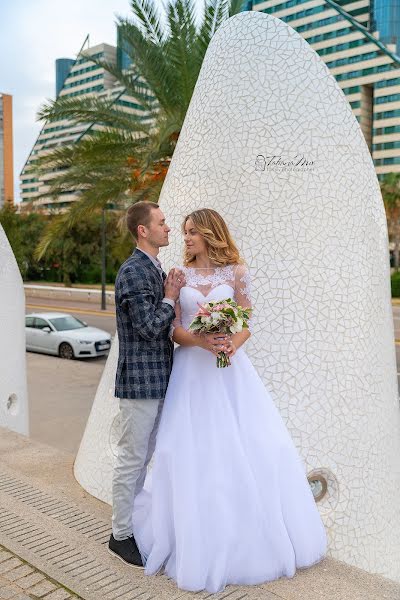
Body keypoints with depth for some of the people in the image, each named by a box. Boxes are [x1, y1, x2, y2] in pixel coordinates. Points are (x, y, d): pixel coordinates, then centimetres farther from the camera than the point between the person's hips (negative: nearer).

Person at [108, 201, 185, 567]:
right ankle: (121, 536, 18)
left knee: (143, 458, 18)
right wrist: (170, 296, -10)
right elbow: (149, 329, -20)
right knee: (132, 459, 3)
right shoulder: (133, 272, -17)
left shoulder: (155, 270, 13)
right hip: (139, 380, -9)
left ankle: (134, 523, 33)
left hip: (157, 380, 9)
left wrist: (172, 293, 5)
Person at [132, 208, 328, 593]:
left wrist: (233, 343, -19)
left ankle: (258, 536, 22)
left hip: (230, 369, 0)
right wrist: (202, 341, -19)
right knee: (193, 451, -1)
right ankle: (199, 538, 18)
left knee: (250, 446, 1)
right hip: (192, 370, 1)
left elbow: (247, 323, 2)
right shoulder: (179, 274, 5)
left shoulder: (235, 272, 3)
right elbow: (174, 329, 0)